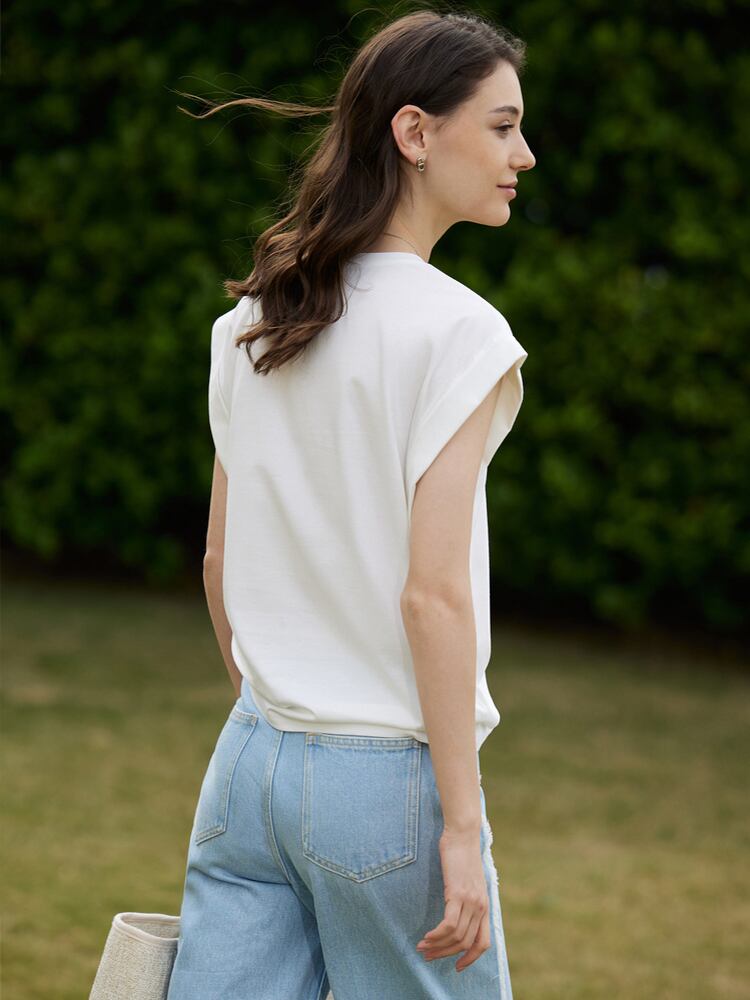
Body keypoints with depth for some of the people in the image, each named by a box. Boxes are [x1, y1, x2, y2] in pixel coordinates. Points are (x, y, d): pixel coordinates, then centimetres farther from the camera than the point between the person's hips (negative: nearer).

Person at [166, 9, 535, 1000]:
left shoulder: (248, 322, 7)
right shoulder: (457, 332, -13)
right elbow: (433, 594, -18)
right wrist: (461, 826, -14)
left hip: (249, 764, 6)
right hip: (387, 776, -6)